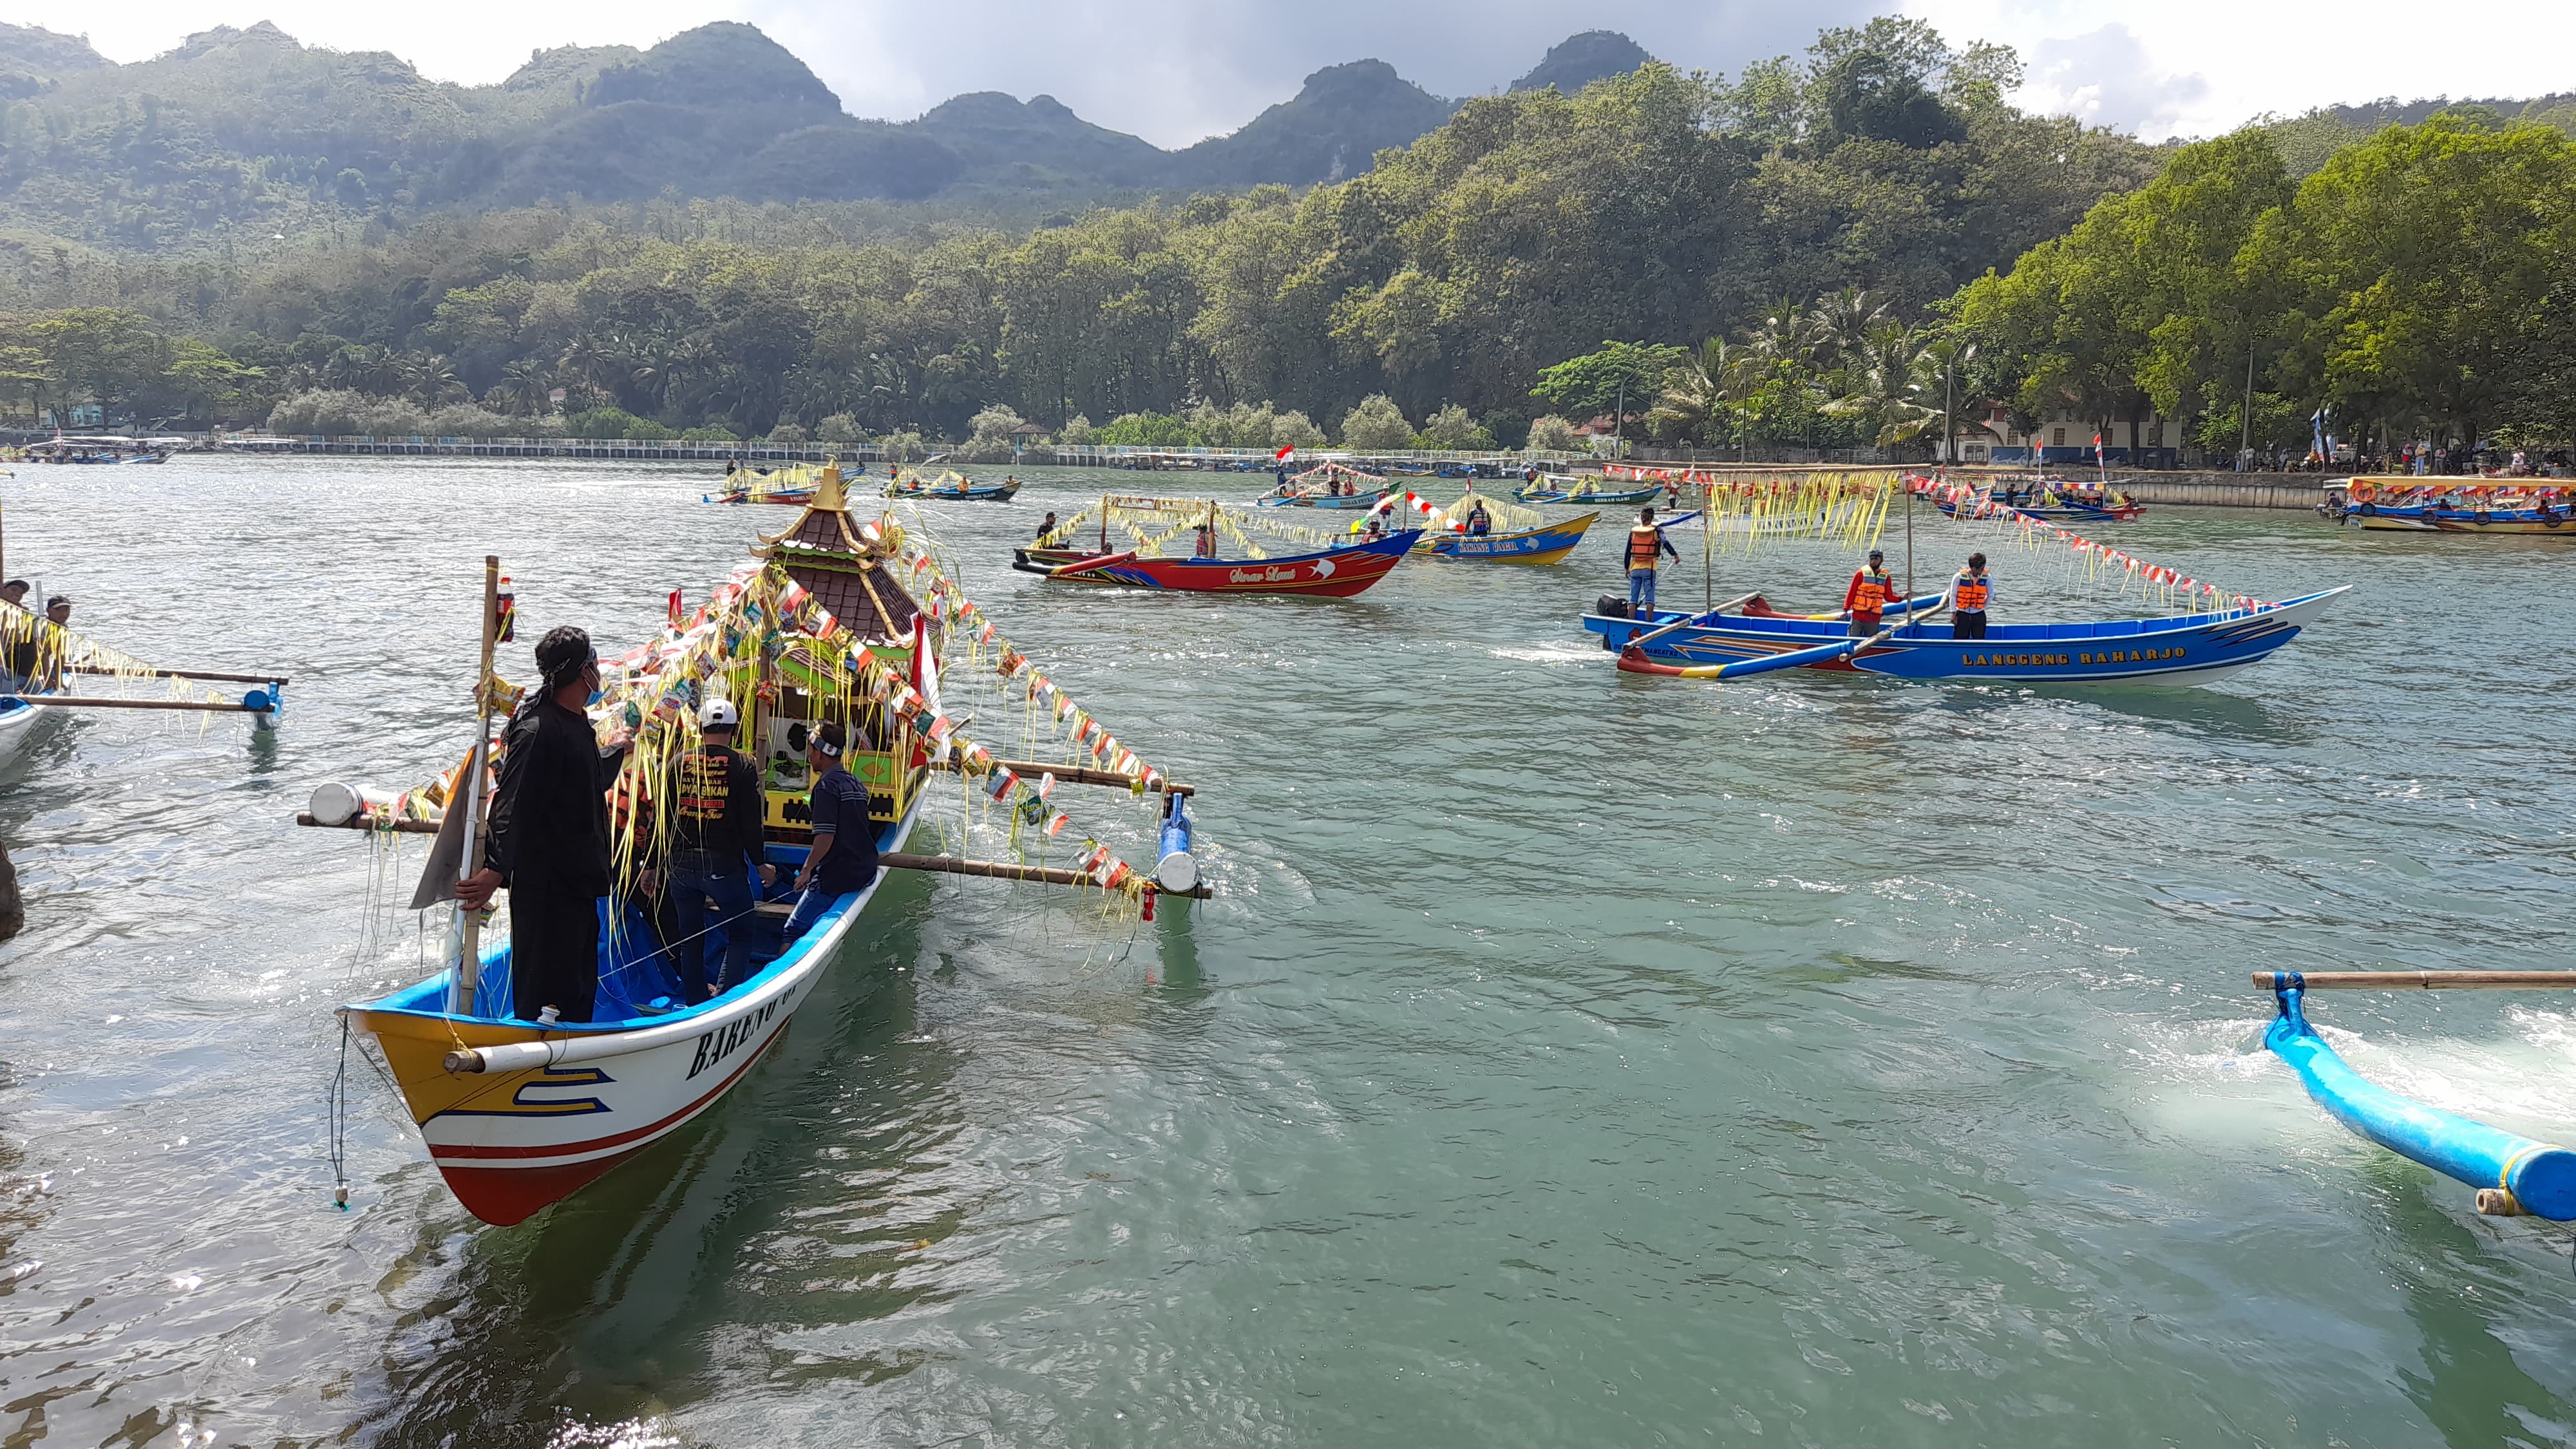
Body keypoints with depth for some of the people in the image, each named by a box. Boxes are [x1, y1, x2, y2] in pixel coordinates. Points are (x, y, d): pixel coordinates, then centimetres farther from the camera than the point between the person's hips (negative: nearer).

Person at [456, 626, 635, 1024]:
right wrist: (497, 870, -36)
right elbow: (513, 807, -27)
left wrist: (614, 750, 48)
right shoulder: (539, 730, -19)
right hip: (545, 890, -10)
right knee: (543, 993, -4)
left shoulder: (577, 724, 12)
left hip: (578, 884, 10)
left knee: (579, 990, 17)